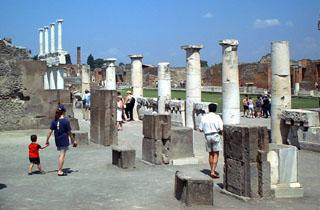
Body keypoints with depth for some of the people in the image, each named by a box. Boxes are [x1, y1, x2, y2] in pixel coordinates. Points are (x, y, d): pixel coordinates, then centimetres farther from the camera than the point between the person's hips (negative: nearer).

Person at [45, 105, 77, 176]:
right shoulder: (66, 121, -12)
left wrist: (47, 140, 9)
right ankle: (60, 171, 2)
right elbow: (69, 132, -8)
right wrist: (73, 140, 3)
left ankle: (59, 169, 25)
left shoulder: (54, 121, 2)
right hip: (64, 140, -6)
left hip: (57, 140, 6)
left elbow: (50, 131, 2)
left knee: (61, 154, 21)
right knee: (62, 155, 0)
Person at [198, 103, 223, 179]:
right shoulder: (217, 117, -7)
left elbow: (200, 129, 3)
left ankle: (212, 171, 23)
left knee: (210, 154, 15)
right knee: (216, 154, 0)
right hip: (215, 136, -3)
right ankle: (213, 172, -9)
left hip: (207, 136, 3)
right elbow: (221, 129, -11)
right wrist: (221, 133, 11)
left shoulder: (204, 117, 1)